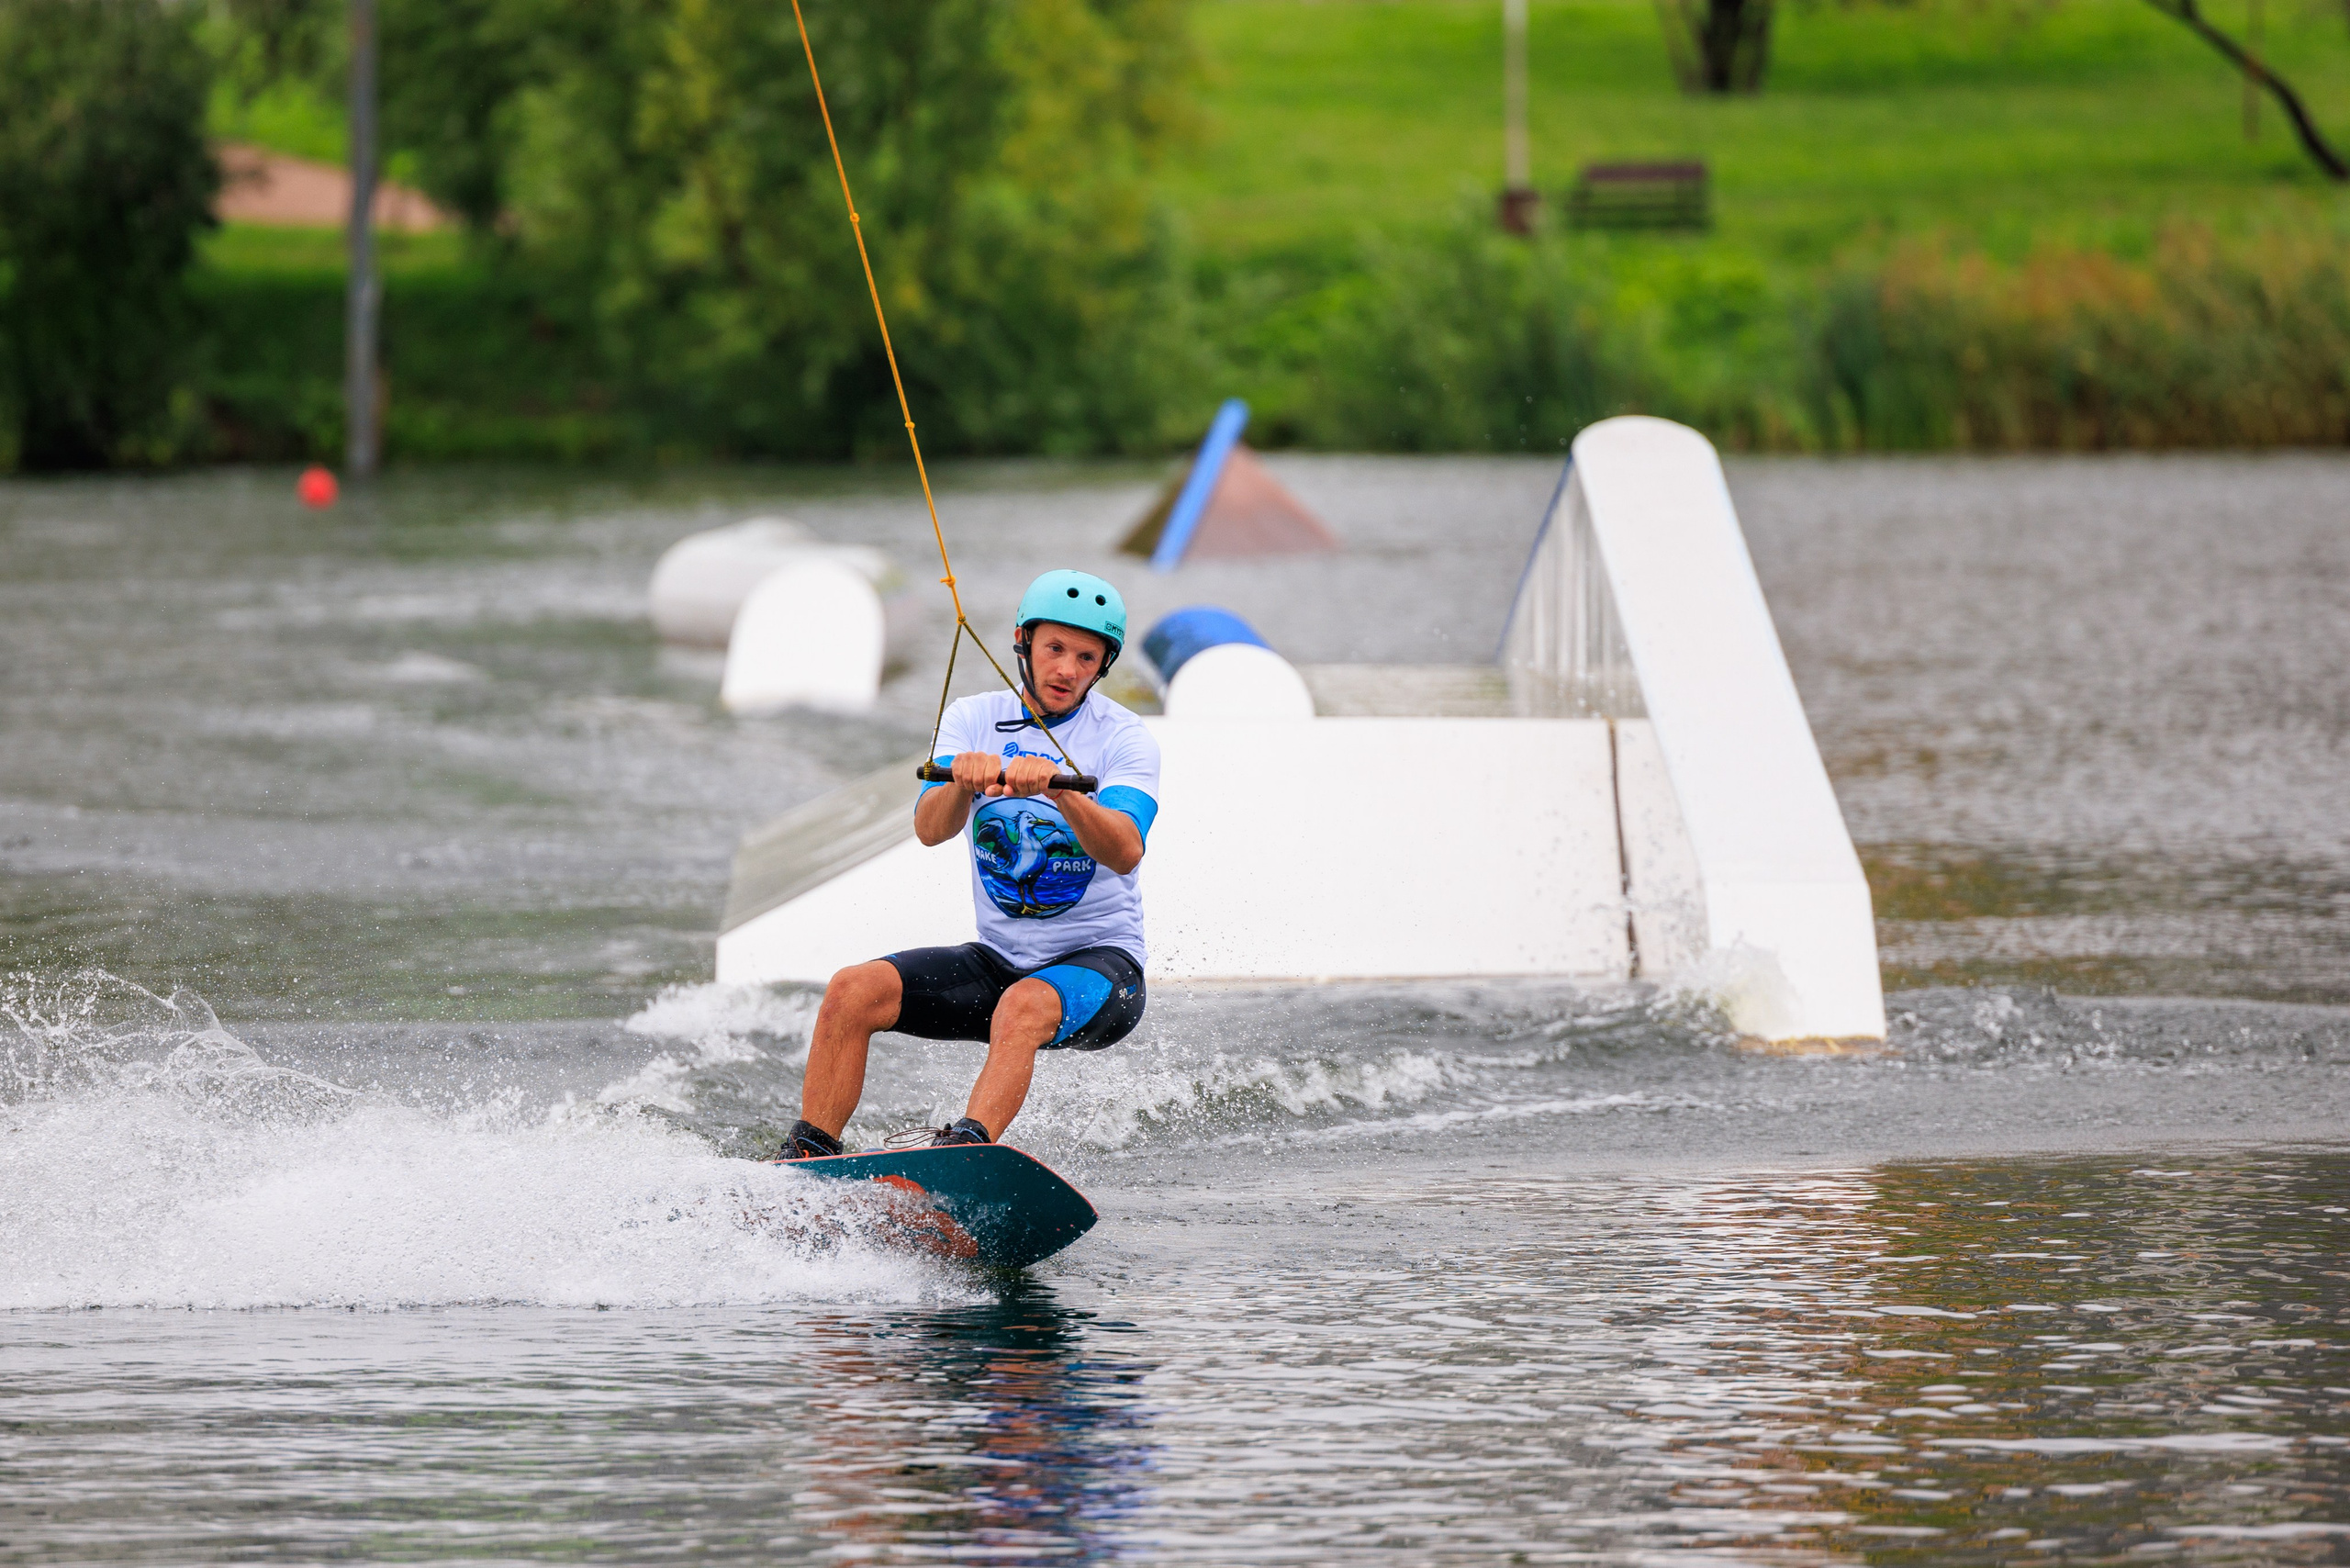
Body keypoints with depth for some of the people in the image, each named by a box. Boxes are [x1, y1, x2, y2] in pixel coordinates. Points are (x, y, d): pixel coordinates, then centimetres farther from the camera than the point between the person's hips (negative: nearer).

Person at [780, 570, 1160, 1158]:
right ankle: (806, 1156, -16)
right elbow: (930, 829, -15)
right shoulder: (974, 719, 2)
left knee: (1023, 1007, -37)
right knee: (853, 990, -16)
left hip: (1098, 961, -5)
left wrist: (1057, 786, -44)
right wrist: (963, 782, -37)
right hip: (998, 960, 5)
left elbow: (1125, 853, -27)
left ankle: (966, 1144, -58)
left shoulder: (1125, 739, -9)